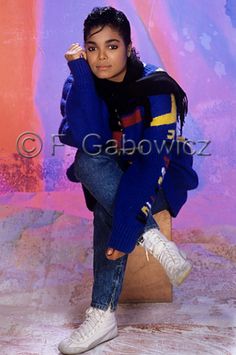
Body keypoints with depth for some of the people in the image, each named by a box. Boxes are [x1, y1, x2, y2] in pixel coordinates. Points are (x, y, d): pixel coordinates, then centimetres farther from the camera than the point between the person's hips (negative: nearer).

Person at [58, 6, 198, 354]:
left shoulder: (155, 87, -21)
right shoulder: (80, 84, -10)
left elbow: (152, 162, -31)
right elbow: (86, 139, -29)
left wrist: (127, 228, -40)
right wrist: (81, 72, -30)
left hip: (162, 181, -4)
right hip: (110, 180, 4)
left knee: (108, 213, -34)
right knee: (88, 159, -30)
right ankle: (155, 240, -30)